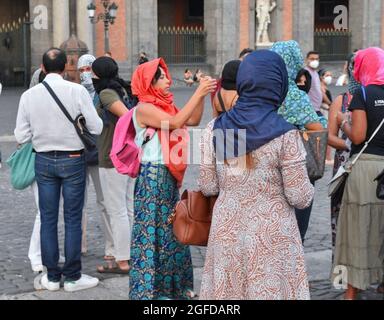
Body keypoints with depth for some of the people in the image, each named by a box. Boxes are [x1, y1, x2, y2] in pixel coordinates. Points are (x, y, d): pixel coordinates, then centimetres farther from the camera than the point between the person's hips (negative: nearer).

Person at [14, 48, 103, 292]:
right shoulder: (77, 91, -13)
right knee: (73, 219, 5)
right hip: (73, 160, -3)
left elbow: (21, 136, -1)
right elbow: (96, 127, -10)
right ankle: (73, 276, 11)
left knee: (48, 219, 10)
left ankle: (52, 276, 18)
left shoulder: (29, 95, -4)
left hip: (43, 160, 3)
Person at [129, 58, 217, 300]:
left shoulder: (165, 106, 12)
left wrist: (203, 94, -5)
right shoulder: (144, 109, -13)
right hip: (152, 176, -8)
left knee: (172, 229, 13)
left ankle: (173, 285, 24)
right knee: (153, 229, -2)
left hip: (170, 177, 8)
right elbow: (175, 123, -24)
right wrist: (198, 93, -24)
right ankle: (149, 289, 7)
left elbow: (193, 121, 7)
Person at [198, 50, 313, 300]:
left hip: (227, 233, 4)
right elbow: (300, 197, -11)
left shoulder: (215, 129, -4)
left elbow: (208, 187, 1)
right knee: (270, 291, 10)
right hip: (271, 238, -3)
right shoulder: (286, 135, -15)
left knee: (227, 290, 15)